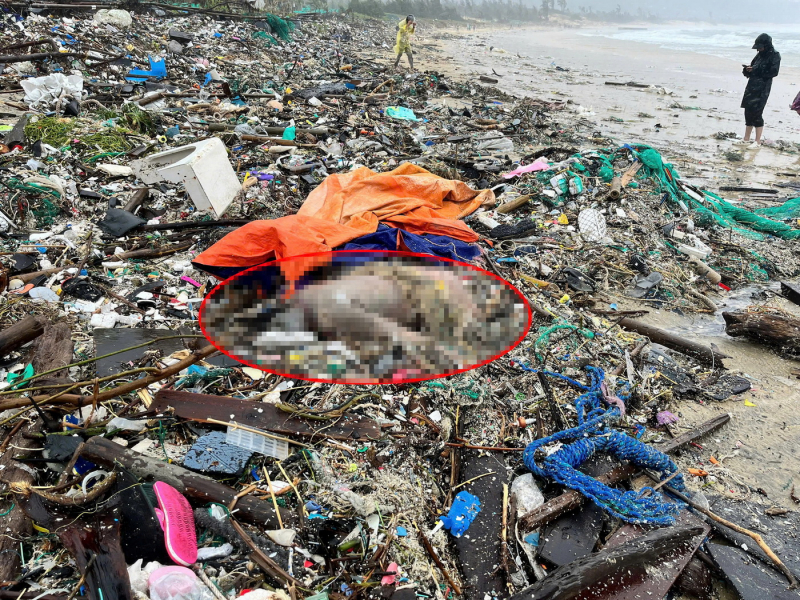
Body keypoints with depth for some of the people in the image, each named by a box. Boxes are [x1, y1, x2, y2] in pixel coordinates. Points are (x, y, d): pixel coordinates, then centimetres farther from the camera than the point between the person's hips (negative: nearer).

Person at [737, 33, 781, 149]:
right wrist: (747, 69, -4)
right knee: (748, 113, 9)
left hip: (762, 90, -7)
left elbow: (773, 72, -15)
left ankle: (758, 141, 0)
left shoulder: (775, 56, -7)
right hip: (751, 87, 7)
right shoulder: (760, 55, 13)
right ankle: (746, 139, 19)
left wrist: (755, 70, -17)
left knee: (757, 114, -8)